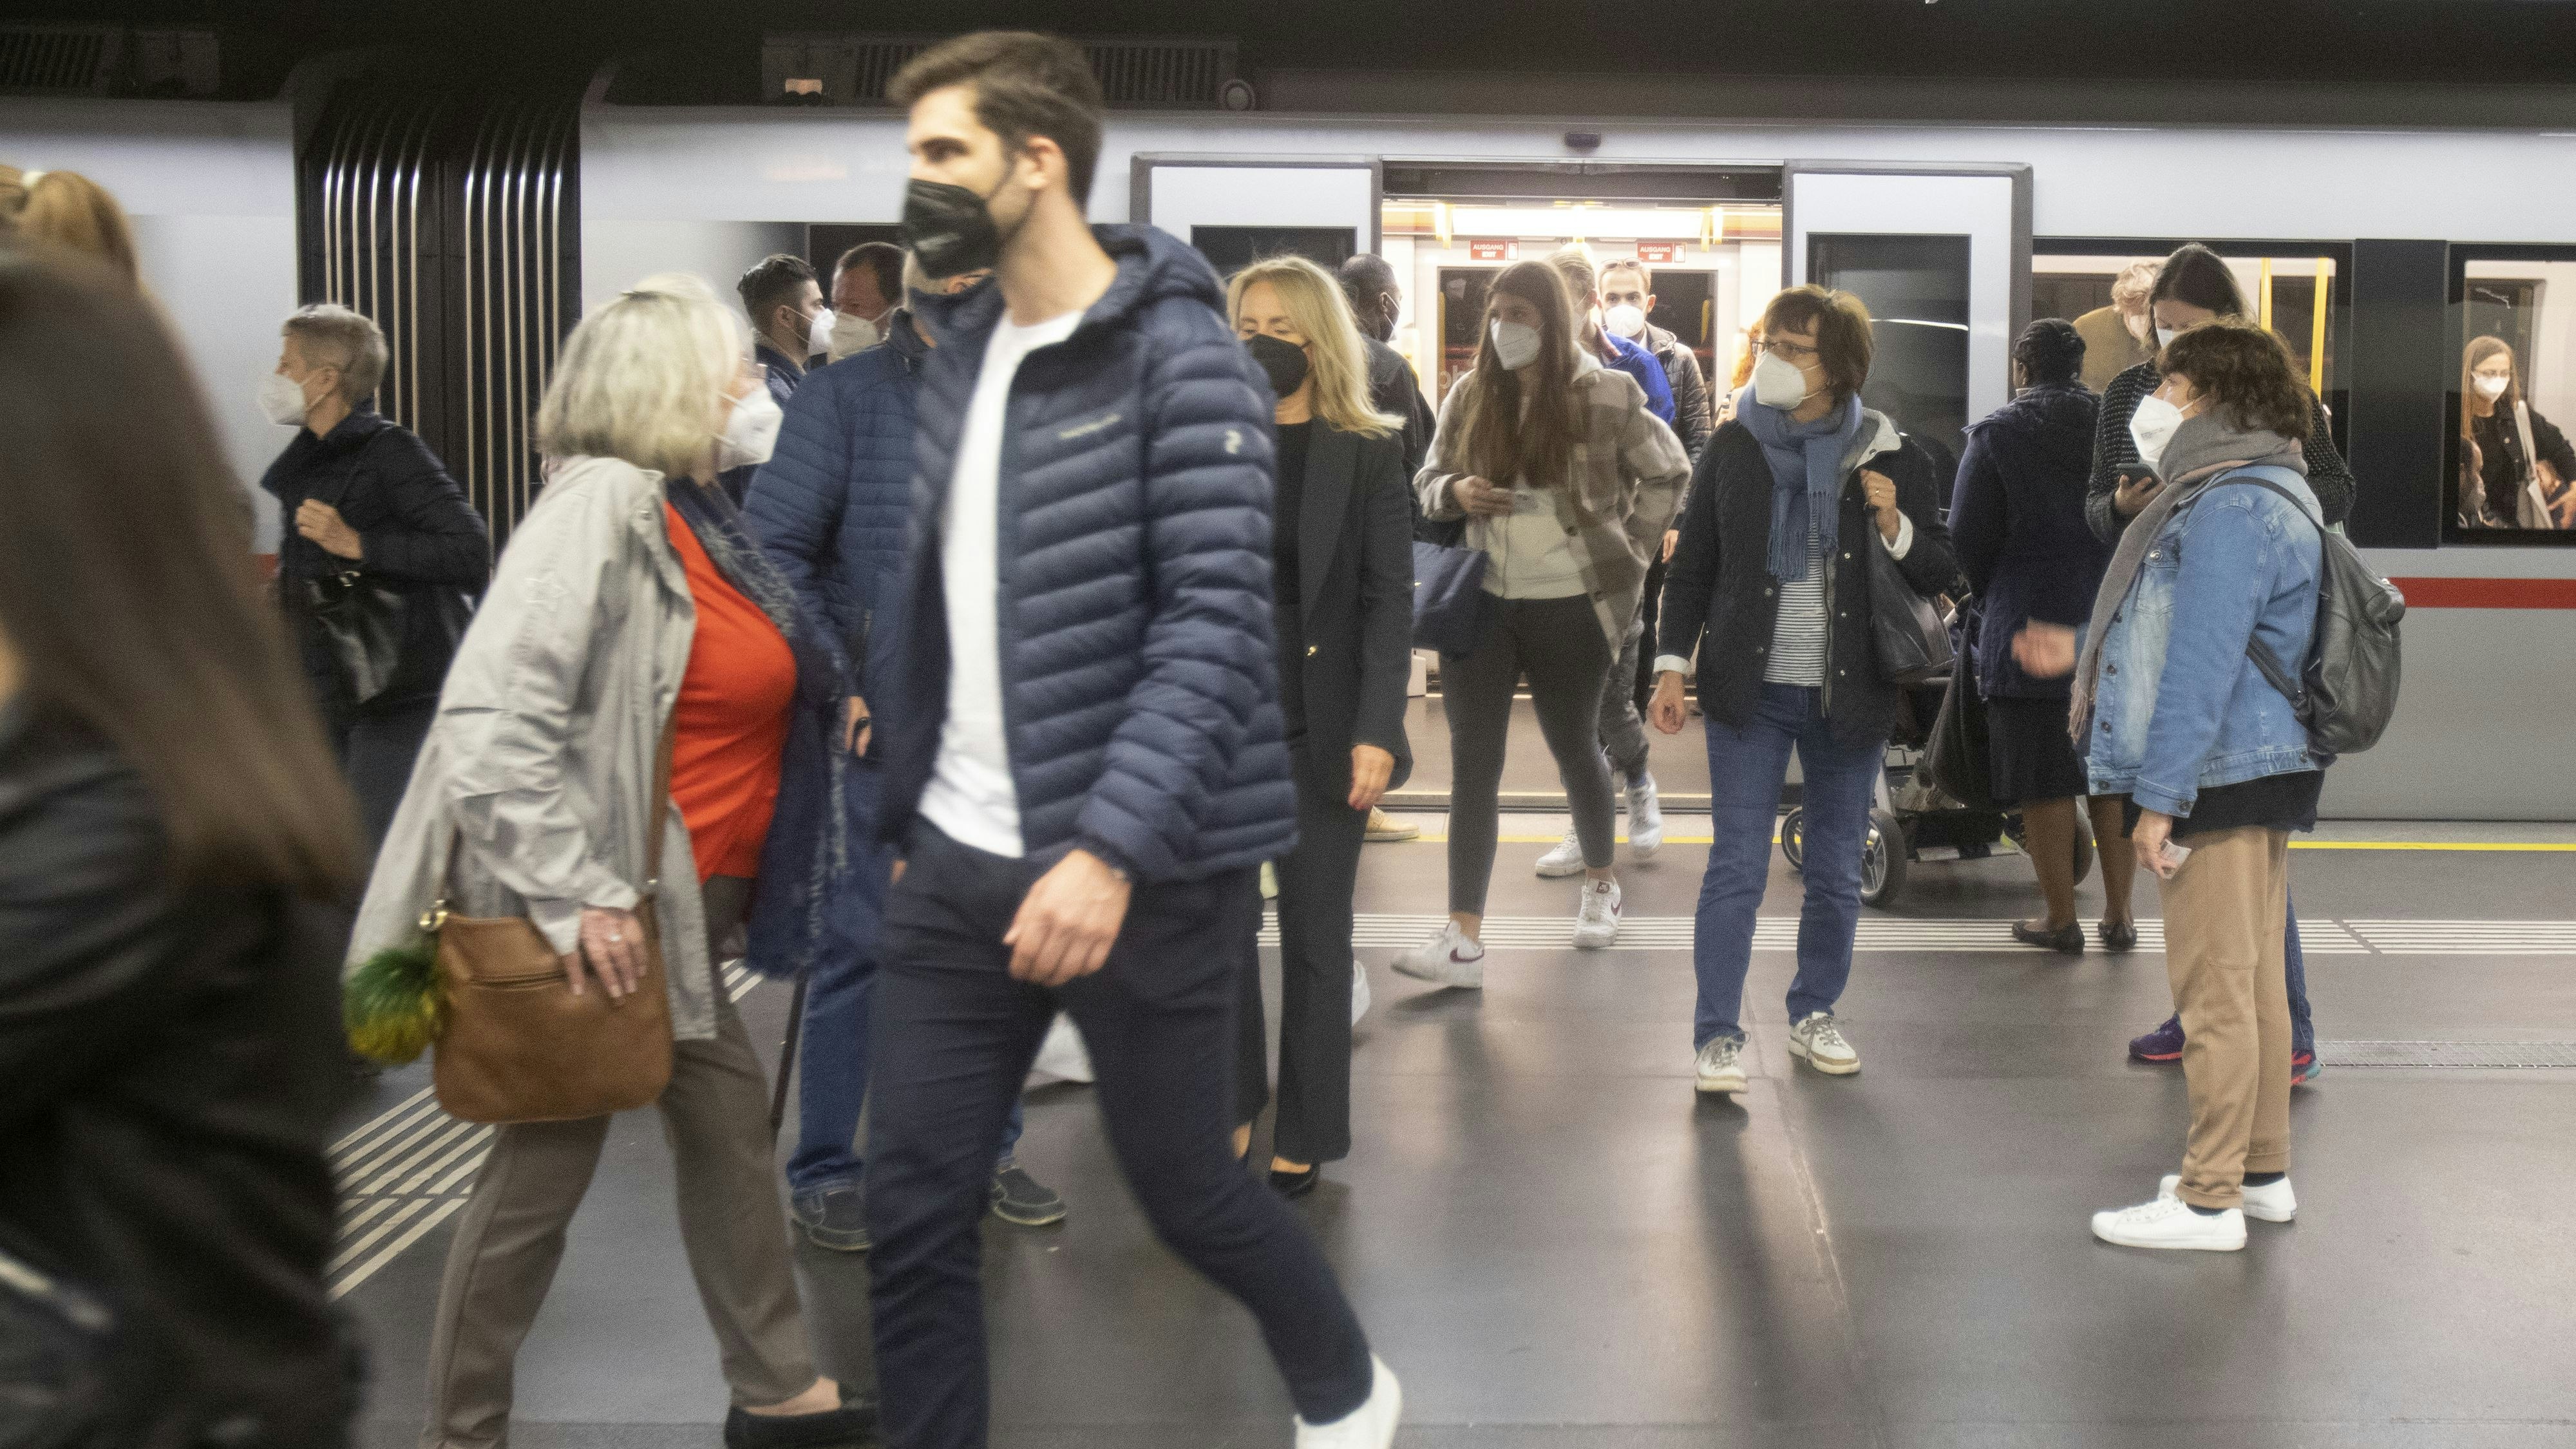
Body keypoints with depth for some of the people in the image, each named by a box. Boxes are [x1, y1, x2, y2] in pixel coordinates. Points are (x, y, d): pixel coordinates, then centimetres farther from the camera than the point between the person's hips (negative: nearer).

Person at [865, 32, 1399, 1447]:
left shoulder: (1178, 354, -12)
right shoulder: (960, 349, 10)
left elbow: (1214, 626, -19)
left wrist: (1110, 849, -28)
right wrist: (908, 813, 14)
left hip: (1142, 871, -6)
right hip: (960, 863, 6)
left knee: (1186, 1192, 11)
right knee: (911, 1209, 4)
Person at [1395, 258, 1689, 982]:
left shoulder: (1605, 395, -5)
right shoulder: (1469, 397, 4)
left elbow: (1668, 474, 4)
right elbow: (1429, 481, 13)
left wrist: (1628, 551, -1)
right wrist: (1455, 492, -10)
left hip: (1571, 606, -2)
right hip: (1481, 602, 2)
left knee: (1574, 745, 15)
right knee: (1473, 762, -4)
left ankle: (1600, 883, 40)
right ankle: (1464, 938, -7)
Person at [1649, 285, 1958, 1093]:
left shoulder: (1889, 456, -1)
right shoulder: (1733, 447, 2)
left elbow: (1941, 574, 3)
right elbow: (1693, 563, 8)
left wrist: (1896, 528, -16)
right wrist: (1672, 663, 0)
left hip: (1849, 695, 1)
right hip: (1749, 691, 0)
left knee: (1836, 871, 11)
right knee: (1736, 866, -4)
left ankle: (1814, 1014, 28)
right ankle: (1718, 1034, 0)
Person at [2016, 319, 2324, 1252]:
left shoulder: (2230, 509, -18)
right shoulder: (2251, 495, 17)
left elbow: (2203, 665, -22)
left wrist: (2159, 798, -22)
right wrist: (2085, 655, 30)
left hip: (2220, 780, -11)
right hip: (2261, 770, 11)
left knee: (2216, 990, -5)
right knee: (2254, 981, 16)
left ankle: (2209, 1200, 1)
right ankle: (2262, 1173, 25)